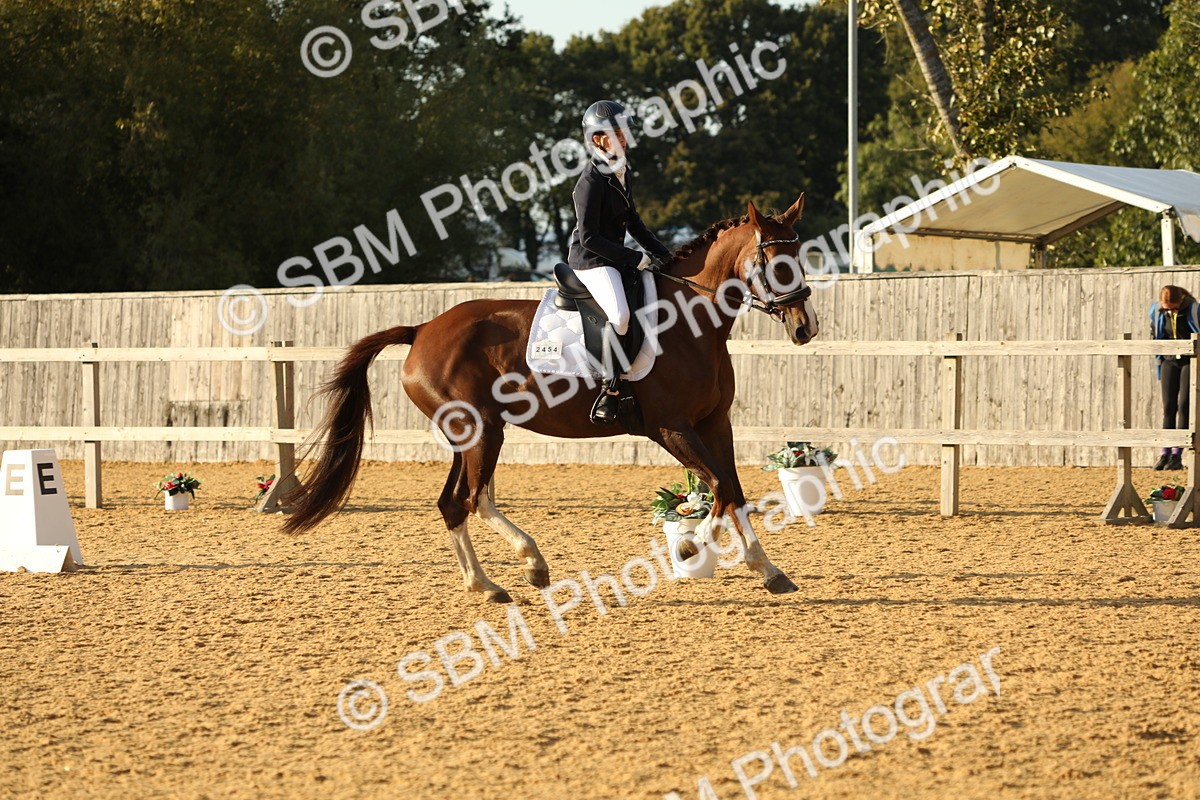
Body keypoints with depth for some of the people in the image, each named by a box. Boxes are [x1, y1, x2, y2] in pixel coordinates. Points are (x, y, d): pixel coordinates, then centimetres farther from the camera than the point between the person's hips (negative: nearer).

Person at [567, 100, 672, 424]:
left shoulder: (623, 174, 12)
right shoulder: (592, 181, -16)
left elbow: (634, 224, 22)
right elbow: (589, 238, -18)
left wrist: (664, 256, 14)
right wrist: (635, 259, -17)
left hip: (617, 258, 10)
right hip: (591, 261, -10)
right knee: (620, 314, -32)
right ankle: (610, 390, -27)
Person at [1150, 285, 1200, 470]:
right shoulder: (1156, 311, -4)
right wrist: (1159, 351, 7)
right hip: (1169, 361, 4)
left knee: (1184, 405, -8)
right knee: (1168, 407, 2)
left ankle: (1177, 455, -6)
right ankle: (1165, 454, 4)